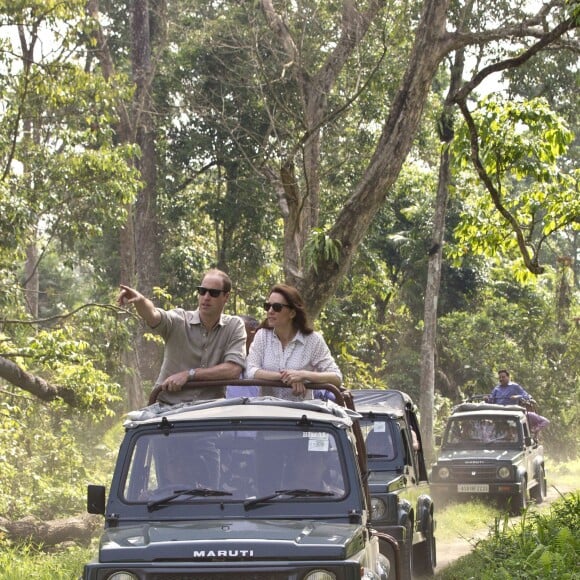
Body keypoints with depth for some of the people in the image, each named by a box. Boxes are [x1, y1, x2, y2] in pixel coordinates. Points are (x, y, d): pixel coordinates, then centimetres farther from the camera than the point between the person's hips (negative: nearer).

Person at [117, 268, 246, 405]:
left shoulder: (234, 326, 2)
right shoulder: (179, 320, -1)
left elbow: (234, 370, -9)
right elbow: (152, 315, -22)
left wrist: (189, 374, -14)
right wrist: (140, 300, -44)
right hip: (167, 406, -1)